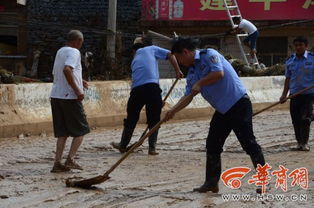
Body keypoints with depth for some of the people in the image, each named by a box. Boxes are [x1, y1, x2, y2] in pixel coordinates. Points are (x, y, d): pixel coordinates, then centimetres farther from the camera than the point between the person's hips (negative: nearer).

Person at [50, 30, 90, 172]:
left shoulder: (60, 51, 17)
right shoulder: (74, 52, -9)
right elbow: (66, 69, -26)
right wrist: (77, 90, -23)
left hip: (56, 96, 8)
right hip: (69, 97, -8)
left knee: (62, 132, 10)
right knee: (81, 129, 4)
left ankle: (57, 162, 1)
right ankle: (70, 159, -5)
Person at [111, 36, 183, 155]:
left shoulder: (135, 60, 29)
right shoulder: (152, 49, 17)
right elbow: (170, 55, 4)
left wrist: (158, 100, 29)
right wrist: (177, 71, 8)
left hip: (137, 89, 4)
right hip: (152, 86, -3)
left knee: (131, 119, 17)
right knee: (154, 120, 8)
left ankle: (123, 145, 28)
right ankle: (152, 147, 6)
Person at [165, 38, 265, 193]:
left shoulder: (208, 55, -10)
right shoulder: (192, 73, 14)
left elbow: (218, 73, -25)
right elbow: (188, 96, 16)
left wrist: (199, 83, -14)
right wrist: (173, 110, 4)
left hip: (238, 104, -9)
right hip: (222, 110, 10)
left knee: (248, 142, -10)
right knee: (212, 145, 9)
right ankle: (212, 183, 16)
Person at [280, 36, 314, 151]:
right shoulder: (290, 61, 10)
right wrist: (284, 95, 9)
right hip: (294, 94, 4)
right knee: (296, 120, 3)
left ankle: (305, 143, -3)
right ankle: (299, 143, 14)